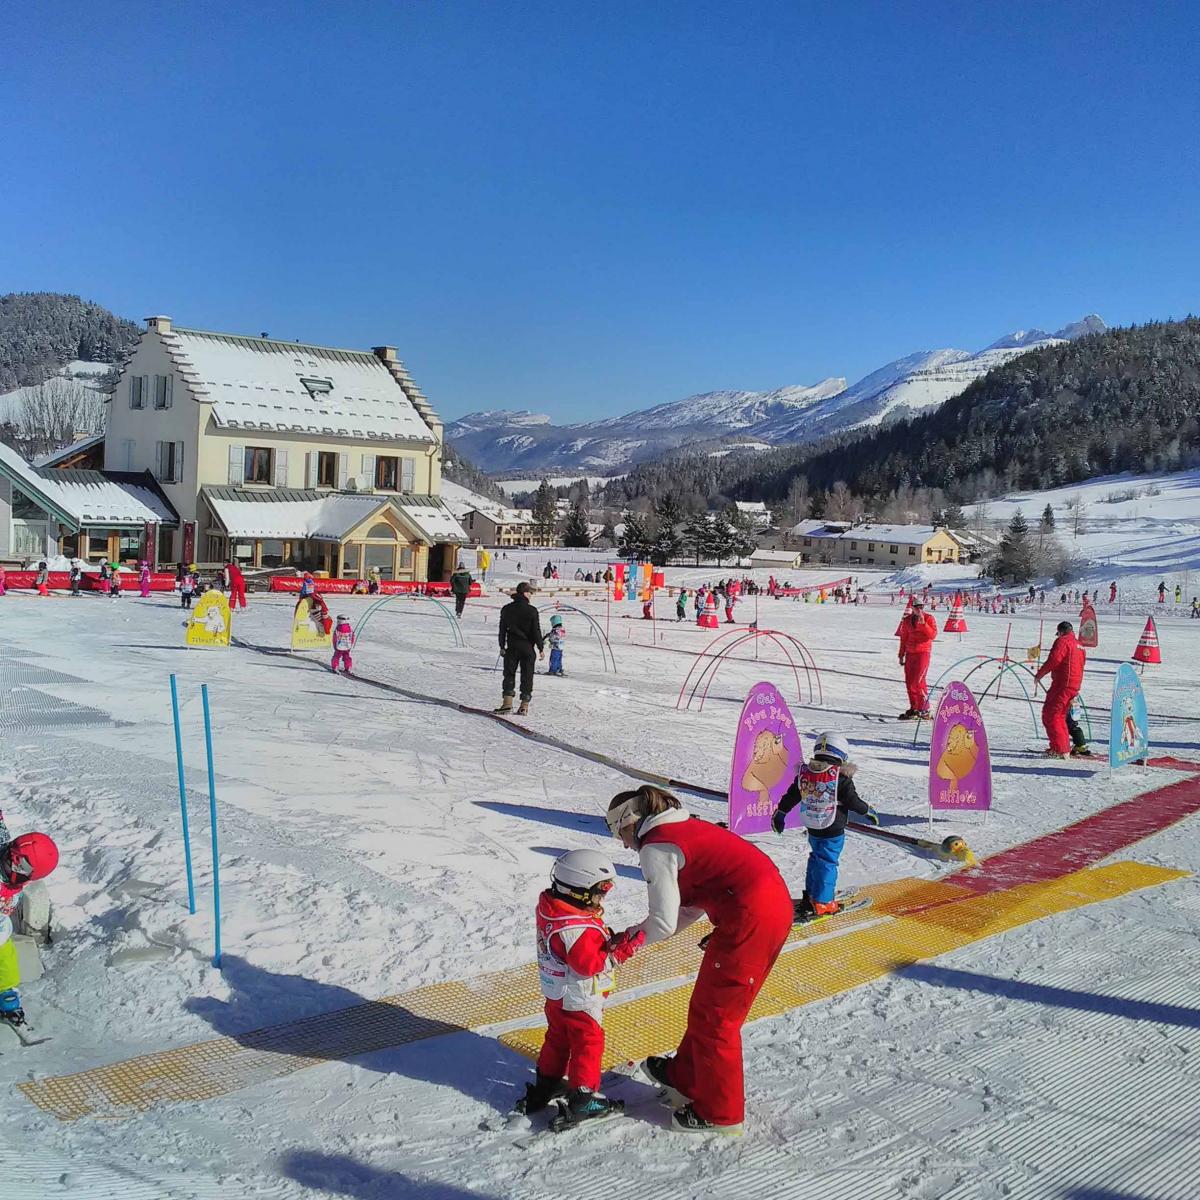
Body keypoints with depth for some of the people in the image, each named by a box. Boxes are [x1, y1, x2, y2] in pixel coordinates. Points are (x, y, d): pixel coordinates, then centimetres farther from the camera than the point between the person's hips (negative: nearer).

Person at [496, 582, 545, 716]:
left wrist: (502, 646, 16)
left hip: (512, 647, 2)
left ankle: (507, 702, -5)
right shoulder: (531, 610, -9)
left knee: (509, 674, 7)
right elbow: (536, 631, -8)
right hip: (528, 648, -2)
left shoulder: (506, 609, 2)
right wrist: (541, 648, -1)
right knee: (527, 677, 6)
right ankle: (524, 705, 4)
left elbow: (502, 629, 7)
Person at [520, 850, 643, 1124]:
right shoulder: (577, 927, -33)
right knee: (589, 1042, 6)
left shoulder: (550, 907, -3)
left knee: (558, 1037, 24)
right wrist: (621, 949, -29)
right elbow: (590, 963, -31)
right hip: (580, 998, -9)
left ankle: (546, 1085, 37)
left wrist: (610, 940, -8)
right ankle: (584, 1099, 14)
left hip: (556, 993, 9)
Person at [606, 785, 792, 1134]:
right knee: (710, 1004, 24)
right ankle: (685, 1076, 41)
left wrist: (630, 936, 9)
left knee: (714, 1014, 8)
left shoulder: (655, 847, -8)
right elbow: (694, 906, 21)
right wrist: (640, 933, 18)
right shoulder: (685, 828, 19)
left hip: (749, 918, -9)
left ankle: (720, 1112, 22)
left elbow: (663, 922, -10)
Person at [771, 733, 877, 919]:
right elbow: (853, 801, -10)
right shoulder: (841, 778, -16)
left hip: (812, 828, 5)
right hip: (833, 831, -5)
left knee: (816, 859, 21)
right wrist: (868, 811, 8)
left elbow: (790, 797, 5)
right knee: (827, 863, 1)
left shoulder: (804, 773, -1)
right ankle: (822, 903, 2)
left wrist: (779, 814, 18)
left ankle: (810, 895, 29)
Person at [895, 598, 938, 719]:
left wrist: (923, 623, -22)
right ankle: (914, 708, 16)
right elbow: (903, 638, 18)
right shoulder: (907, 620, 11)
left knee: (918, 681, -14)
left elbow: (933, 635, -13)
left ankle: (924, 709, -8)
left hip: (923, 652, -5)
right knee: (909, 681, 6)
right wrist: (901, 655, 17)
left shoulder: (929, 618, -2)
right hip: (910, 653, 5)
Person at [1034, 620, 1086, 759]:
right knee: (1060, 716, 19)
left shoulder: (1062, 641, -6)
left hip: (1062, 684, -9)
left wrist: (1039, 674, -7)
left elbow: (1054, 660, -17)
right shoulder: (1080, 647, 21)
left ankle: (1059, 749, -11)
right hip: (1075, 686, 9)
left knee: (1050, 715, -6)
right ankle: (1065, 747, 22)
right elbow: (1082, 664, 22)